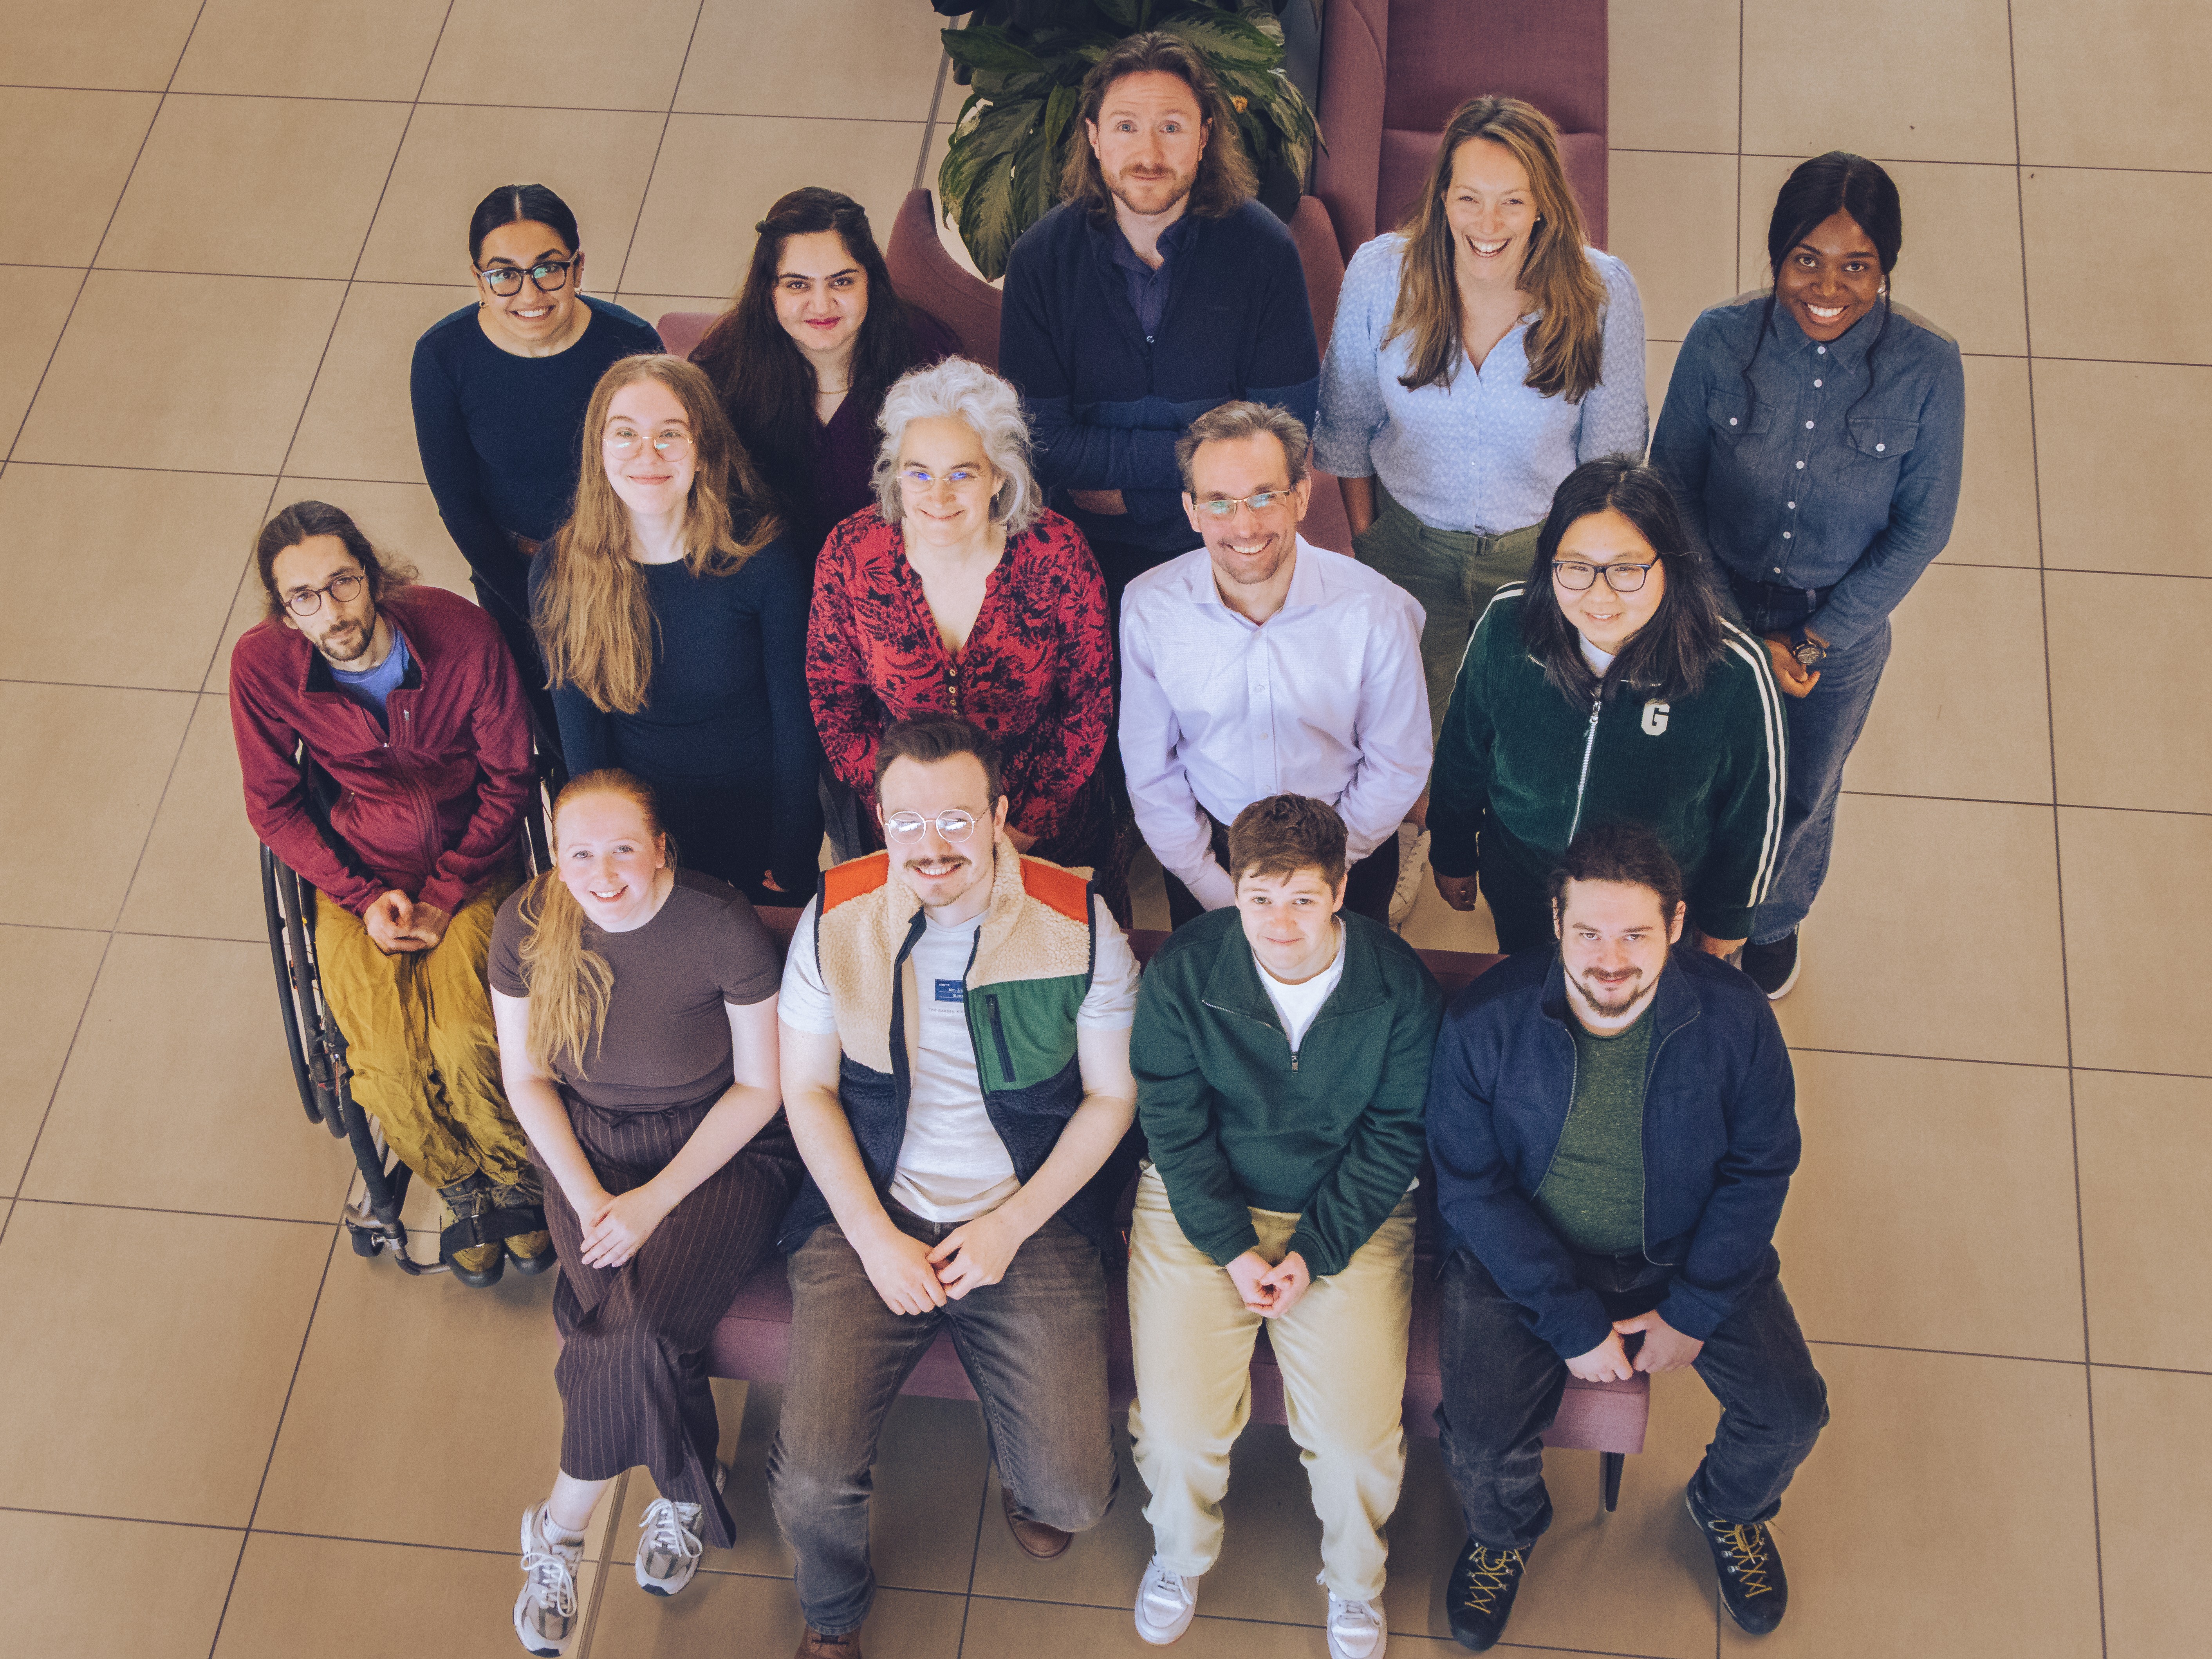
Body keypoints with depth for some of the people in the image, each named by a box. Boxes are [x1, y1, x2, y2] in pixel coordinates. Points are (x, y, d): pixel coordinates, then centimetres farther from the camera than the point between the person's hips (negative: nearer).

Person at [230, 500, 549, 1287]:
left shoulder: (461, 634, -20)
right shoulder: (262, 664, -16)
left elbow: (509, 779, -7)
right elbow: (274, 807, -1)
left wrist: (445, 897, -12)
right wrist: (363, 898, -12)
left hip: (470, 863, -1)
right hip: (357, 875, 1)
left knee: (466, 1040, -24)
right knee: (388, 1059, -21)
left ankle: (518, 1171, 8)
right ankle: (458, 1184, 12)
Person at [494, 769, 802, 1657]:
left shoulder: (725, 928, -21)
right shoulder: (527, 924, -11)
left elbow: (759, 1087, -10)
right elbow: (526, 1078, 2)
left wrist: (655, 1201, -16)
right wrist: (588, 1199, -11)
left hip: (719, 1149, -2)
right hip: (588, 1147, 3)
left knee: (630, 1339, -25)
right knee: (633, 1329, -24)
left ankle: (560, 1530, 1)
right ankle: (683, 1496, 2)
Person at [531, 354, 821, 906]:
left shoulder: (764, 560, -19)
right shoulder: (558, 573, -13)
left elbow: (797, 721, -12)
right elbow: (581, 735, -6)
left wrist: (793, 859, -9)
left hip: (757, 824, -1)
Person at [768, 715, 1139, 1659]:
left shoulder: (1078, 925, -9)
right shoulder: (836, 917, -5)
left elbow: (1111, 1097, 0)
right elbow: (808, 1090, 2)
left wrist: (1011, 1225, -9)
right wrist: (876, 1238, -8)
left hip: (1033, 1221, 0)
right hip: (869, 1216, 1)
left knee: (1070, 1499, -10)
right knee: (811, 1482, -14)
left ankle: (1027, 1476, 29)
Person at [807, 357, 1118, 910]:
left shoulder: (1056, 553, -12)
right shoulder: (851, 554, -9)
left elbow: (1089, 704, -3)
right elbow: (834, 703, 1)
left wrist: (1026, 827, -7)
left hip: (1049, 822, -1)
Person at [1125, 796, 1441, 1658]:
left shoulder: (1399, 987, -12)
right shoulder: (1182, 973, -12)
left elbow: (1393, 1137, -5)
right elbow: (1174, 1126, -6)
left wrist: (1313, 1254, -12)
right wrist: (1234, 1249, -13)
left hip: (1348, 1217, 0)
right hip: (1200, 1206, 0)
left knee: (1355, 1438, -12)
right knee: (1176, 1425, -11)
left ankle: (1355, 1580, 22)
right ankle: (1180, 1554, 25)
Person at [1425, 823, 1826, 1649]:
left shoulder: (1733, 1016, -18)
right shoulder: (1485, 1021, -22)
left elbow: (1760, 1169, -6)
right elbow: (1471, 1187, -15)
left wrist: (1692, 1313, -11)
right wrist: (1571, 1323, -17)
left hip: (1687, 1252, 2)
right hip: (1524, 1256, -2)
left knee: (1791, 1414, -9)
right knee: (1481, 1447, -17)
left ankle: (1729, 1509, 29)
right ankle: (1504, 1534, 23)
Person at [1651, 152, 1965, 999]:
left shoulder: (1928, 369, -22)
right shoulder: (1719, 341, -22)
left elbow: (1920, 530, -12)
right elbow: (1672, 489, -11)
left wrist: (1814, 643, -14)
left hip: (1844, 628, 0)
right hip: (1716, 609, 0)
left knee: (1803, 796, 25)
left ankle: (1774, 920, 57)